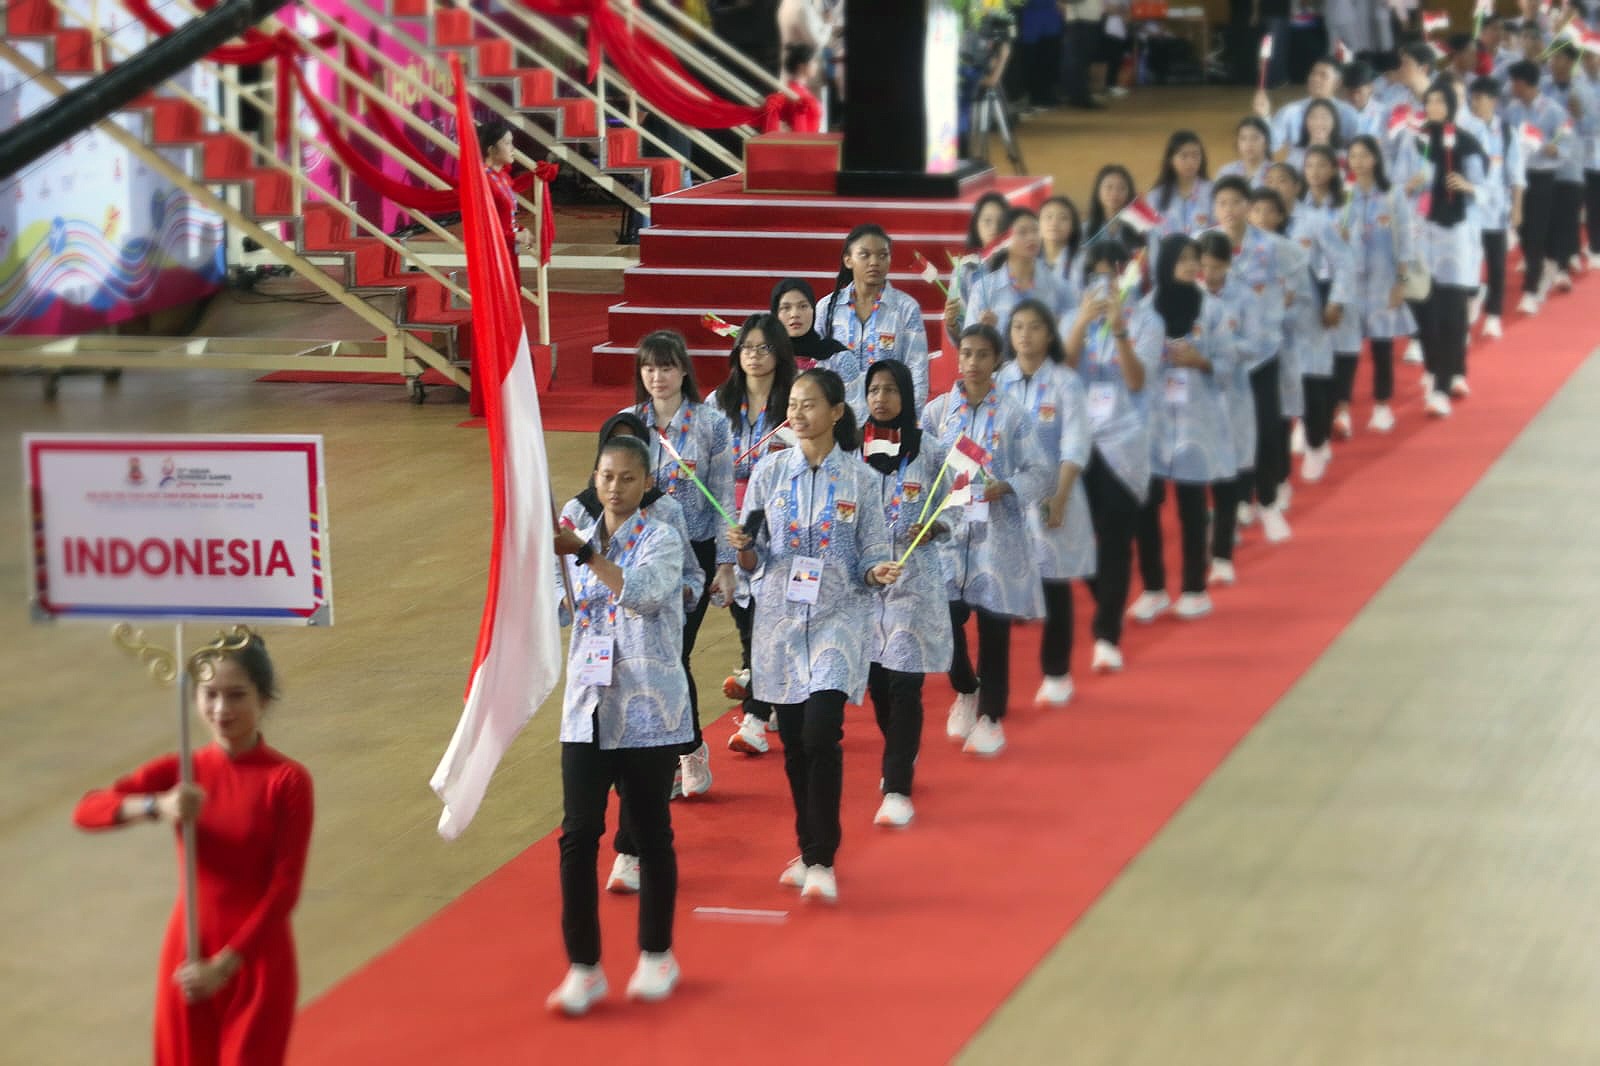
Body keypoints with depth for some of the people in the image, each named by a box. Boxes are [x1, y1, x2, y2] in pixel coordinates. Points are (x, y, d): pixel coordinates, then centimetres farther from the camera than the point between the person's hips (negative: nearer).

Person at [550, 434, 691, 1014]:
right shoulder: (578, 539, 9)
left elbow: (645, 592, -25)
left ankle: (656, 955, 23)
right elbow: (558, 614, 2)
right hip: (587, 710, 3)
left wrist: (586, 555, -33)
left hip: (649, 713, -3)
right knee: (578, 834, -4)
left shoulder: (662, 540, -5)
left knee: (651, 834, 8)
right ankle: (584, 967, 3)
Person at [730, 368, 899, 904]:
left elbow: (870, 559, 1)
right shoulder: (769, 472, 3)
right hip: (781, 619, 3)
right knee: (793, 742, 6)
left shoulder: (859, 479, -1)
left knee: (821, 735, -16)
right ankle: (808, 850, 22)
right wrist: (744, 548, -16)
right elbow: (752, 561, 6)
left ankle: (822, 860, -7)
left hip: (837, 619, -3)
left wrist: (878, 573, -21)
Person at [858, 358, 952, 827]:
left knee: (904, 683, -8)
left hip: (913, 577, -3)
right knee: (875, 681, 11)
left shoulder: (930, 449, -2)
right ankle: (902, 756, 36)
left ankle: (897, 788, -5)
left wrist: (934, 528, -16)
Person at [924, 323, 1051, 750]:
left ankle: (990, 718, 14)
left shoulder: (1011, 416, -1)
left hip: (996, 535, -1)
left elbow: (1039, 471, -1)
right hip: (948, 531, 1)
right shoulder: (937, 411, 4)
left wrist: (1008, 487, -18)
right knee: (946, 619, -3)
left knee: (994, 627, 1)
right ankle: (966, 692, 25)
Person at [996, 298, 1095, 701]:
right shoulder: (999, 380, 4)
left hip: (1051, 497, -2)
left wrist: (1059, 497, -16)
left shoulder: (1064, 382, -4)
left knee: (1055, 587, 5)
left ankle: (1056, 675, 16)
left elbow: (1075, 447, -8)